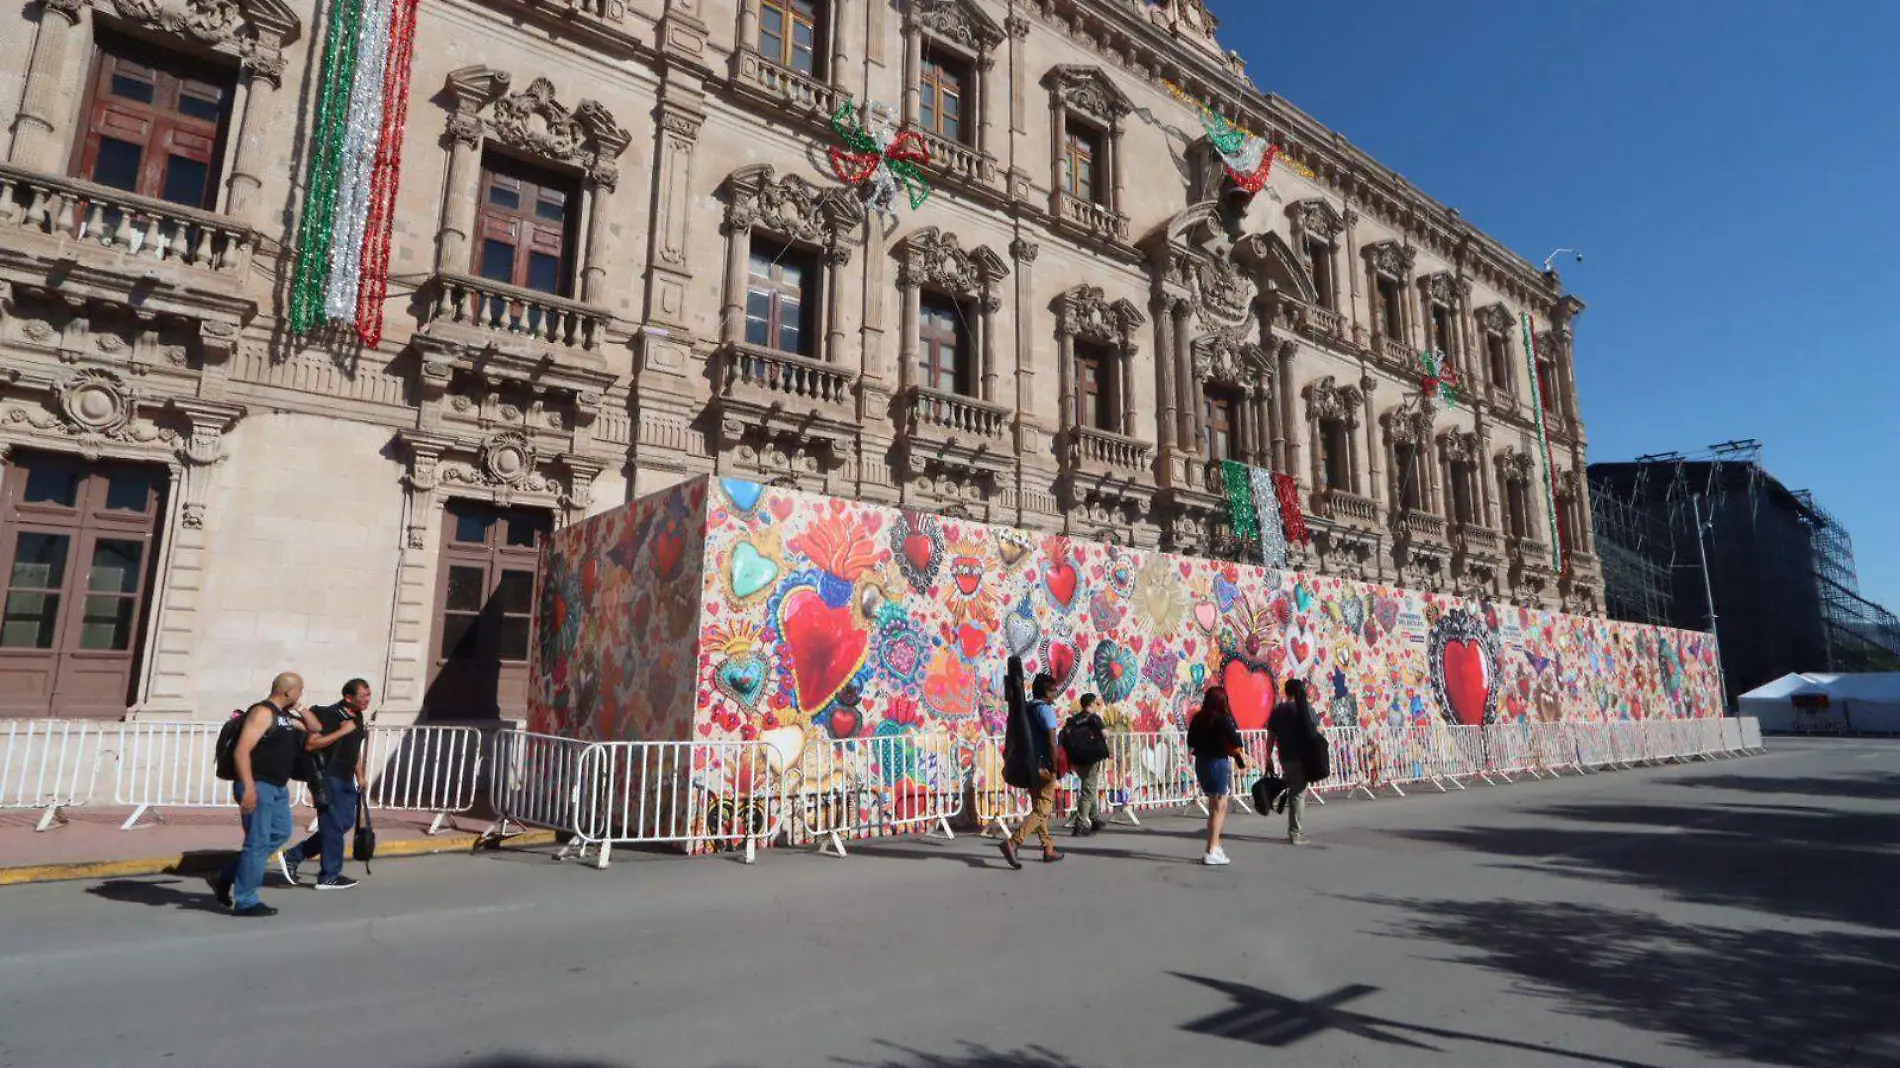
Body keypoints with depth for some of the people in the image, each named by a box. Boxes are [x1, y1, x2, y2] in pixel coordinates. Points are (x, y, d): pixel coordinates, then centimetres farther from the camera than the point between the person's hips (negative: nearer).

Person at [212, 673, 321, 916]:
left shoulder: (285, 715, 14)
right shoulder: (263, 712, -15)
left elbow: (316, 728, 24)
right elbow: (241, 751, -22)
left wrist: (301, 709, 9)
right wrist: (248, 787, -27)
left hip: (277, 787, 10)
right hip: (258, 786, -10)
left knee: (280, 833, 16)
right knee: (258, 842, -4)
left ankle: (226, 878, 25)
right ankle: (245, 902, 5)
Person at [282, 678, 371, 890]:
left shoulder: (358, 717, 10)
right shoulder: (328, 714, -16)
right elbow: (310, 744, -23)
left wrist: (361, 776, 18)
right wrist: (341, 731, -26)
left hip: (346, 779, 9)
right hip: (328, 778, -9)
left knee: (345, 822, 12)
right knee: (333, 826, -2)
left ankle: (293, 856, 24)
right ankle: (329, 876, 10)